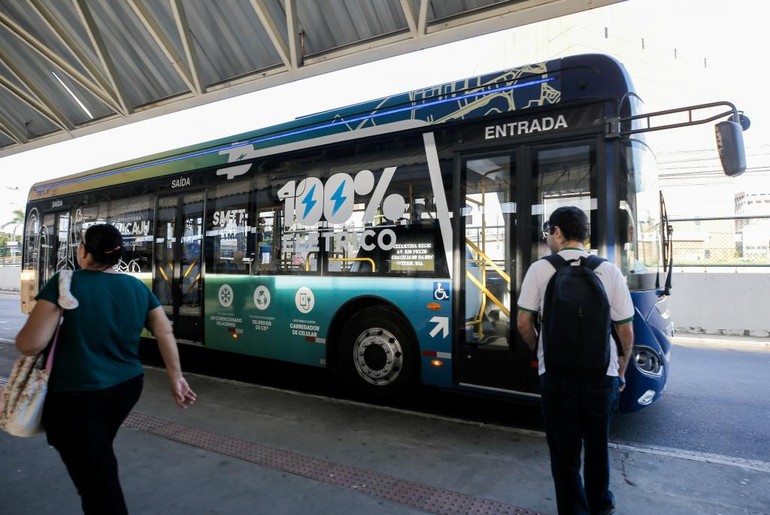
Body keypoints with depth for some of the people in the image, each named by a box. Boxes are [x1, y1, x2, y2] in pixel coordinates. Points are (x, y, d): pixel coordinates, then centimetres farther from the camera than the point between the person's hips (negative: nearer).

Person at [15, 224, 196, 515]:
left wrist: (21, 338, 5)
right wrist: (176, 378, 4)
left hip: (76, 396, -5)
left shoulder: (65, 283, -14)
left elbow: (29, 345, -18)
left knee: (96, 481, 4)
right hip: (127, 387, 6)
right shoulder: (138, 287, 0)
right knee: (100, 457, 31)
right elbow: (165, 333, -1)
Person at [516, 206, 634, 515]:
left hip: (556, 375, -3)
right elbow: (626, 330, 0)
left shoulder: (540, 270, -8)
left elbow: (523, 323, -5)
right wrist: (621, 371, 15)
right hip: (602, 374, 3)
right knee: (597, 444, 26)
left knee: (564, 453, 14)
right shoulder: (608, 271, -4)